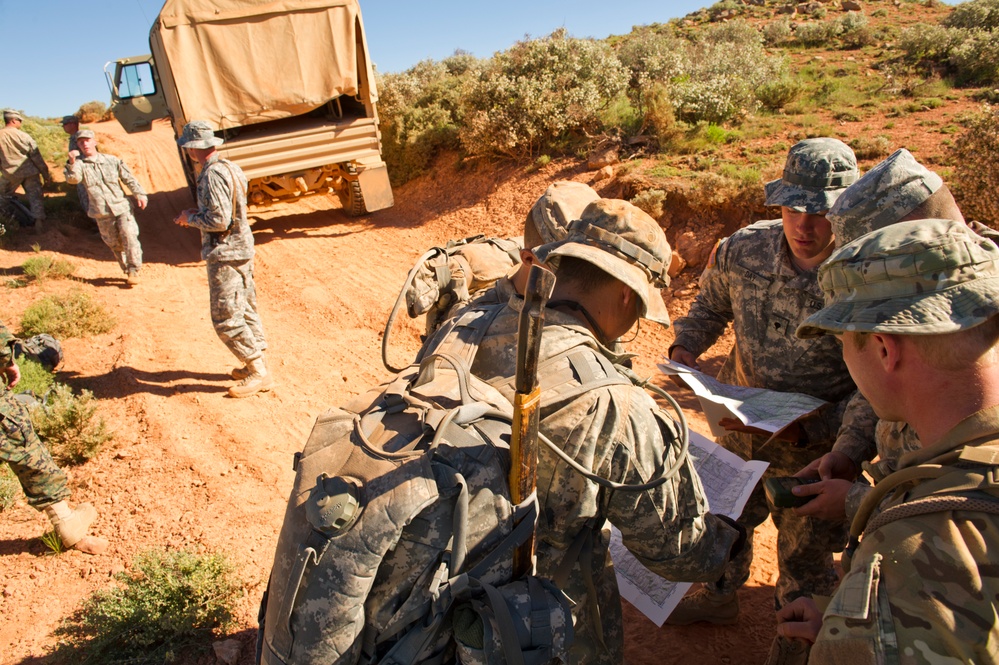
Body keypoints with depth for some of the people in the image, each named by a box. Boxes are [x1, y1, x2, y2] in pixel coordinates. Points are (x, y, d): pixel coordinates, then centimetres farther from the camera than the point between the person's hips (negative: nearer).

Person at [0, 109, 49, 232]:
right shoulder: (23, 136, -9)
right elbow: (36, 156, -6)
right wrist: (45, 173, 1)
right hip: (29, 172, -2)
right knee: (35, 197, 0)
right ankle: (38, 221, -12)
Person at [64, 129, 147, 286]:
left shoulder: (112, 161, 5)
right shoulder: (79, 164, 2)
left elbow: (129, 179, 9)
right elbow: (73, 179, -16)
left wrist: (140, 194, 1)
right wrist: (72, 162, -29)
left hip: (122, 207, -1)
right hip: (101, 213, 1)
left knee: (129, 237, -13)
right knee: (114, 244, 7)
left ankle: (133, 270, -7)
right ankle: (127, 270, 19)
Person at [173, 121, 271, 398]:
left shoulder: (213, 174, -20)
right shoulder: (230, 167, 10)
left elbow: (218, 220, -24)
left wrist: (190, 218, -7)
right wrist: (198, 214, 10)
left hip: (225, 254, -10)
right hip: (242, 249, 10)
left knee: (226, 319, -5)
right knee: (245, 310, 16)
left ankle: (259, 374, -1)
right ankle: (256, 364, 25)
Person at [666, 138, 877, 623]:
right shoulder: (743, 249, -13)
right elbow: (710, 305, 7)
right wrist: (684, 349, -11)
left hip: (813, 449, -4)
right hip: (738, 428, 4)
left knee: (805, 551, 18)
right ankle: (719, 597, 57)